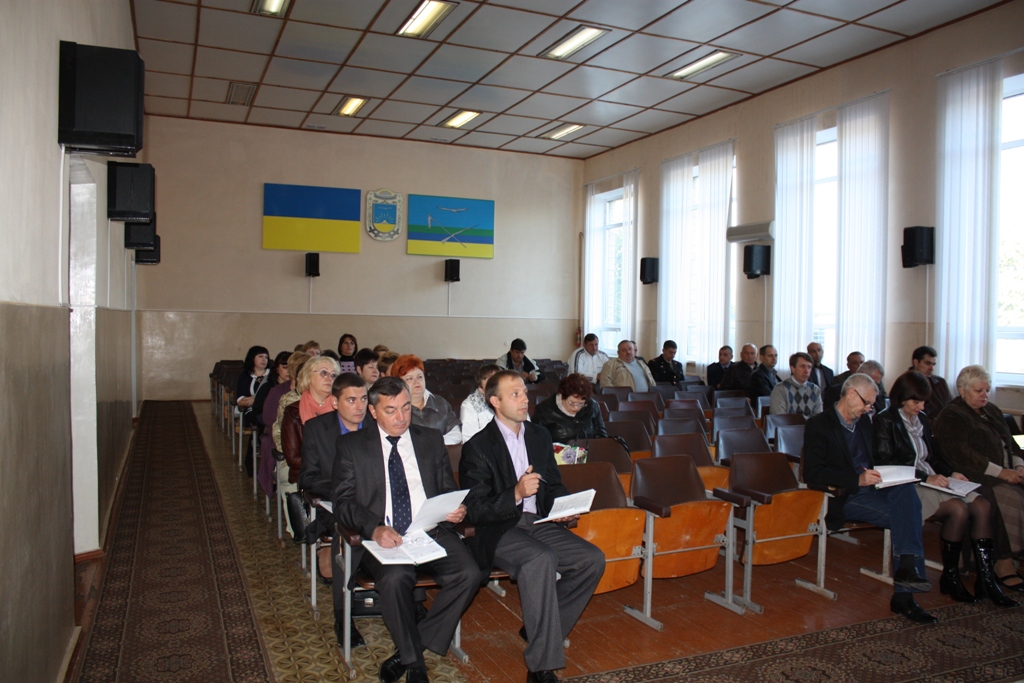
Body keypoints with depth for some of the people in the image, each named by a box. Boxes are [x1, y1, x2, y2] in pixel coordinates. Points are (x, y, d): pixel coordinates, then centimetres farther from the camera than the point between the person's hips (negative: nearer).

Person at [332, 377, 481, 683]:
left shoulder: (432, 440, 16)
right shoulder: (351, 445, 8)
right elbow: (343, 502, 0)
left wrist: (456, 510, -7)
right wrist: (374, 528, -19)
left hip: (432, 532, 3)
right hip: (383, 537, -2)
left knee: (469, 574, -25)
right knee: (395, 578, -34)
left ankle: (411, 649, -5)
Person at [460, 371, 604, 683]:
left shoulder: (540, 436, 12)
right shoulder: (477, 447, -7)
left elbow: (555, 485, 22)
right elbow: (475, 512, -11)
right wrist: (515, 494, -25)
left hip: (539, 522, 6)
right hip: (499, 531, -6)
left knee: (593, 559, -15)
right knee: (541, 559, -35)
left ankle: (539, 630, 2)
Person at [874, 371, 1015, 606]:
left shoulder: (922, 419, 18)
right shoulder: (885, 421, -5)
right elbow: (886, 463, -13)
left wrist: (950, 472, 3)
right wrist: (924, 477, -18)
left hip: (931, 480, 7)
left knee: (982, 506, -16)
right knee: (958, 509, -27)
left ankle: (986, 580, -12)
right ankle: (949, 578, -11)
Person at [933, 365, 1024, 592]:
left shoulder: (992, 411, 23)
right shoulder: (951, 417, -4)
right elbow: (961, 454, -15)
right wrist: (1001, 472, -19)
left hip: (1005, 475, 8)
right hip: (976, 479, -8)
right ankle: (1003, 567, -22)